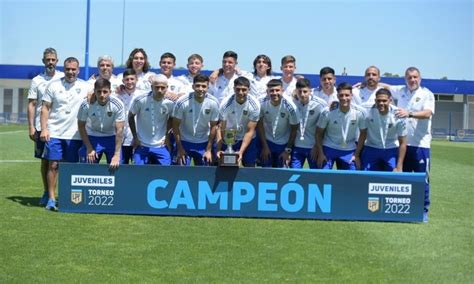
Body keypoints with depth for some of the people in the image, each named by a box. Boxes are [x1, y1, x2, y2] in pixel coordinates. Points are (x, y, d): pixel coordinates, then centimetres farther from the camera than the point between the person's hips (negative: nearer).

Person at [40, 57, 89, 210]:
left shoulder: (85, 86, 5)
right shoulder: (54, 85, 4)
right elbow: (45, 108, 3)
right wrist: (44, 129, -6)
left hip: (75, 134, 1)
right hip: (54, 133, -1)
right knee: (53, 165, -3)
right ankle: (51, 199, 2)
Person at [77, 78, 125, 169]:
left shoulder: (117, 105, -24)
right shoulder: (86, 105, -22)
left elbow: (119, 130, -22)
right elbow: (81, 126, -8)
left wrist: (116, 155, -25)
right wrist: (89, 148, -10)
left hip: (112, 137, 0)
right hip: (92, 137, 0)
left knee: (115, 168, -7)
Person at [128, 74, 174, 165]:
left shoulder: (170, 103, -10)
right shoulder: (140, 100, -15)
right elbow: (131, 117, 2)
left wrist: (167, 136, 4)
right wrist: (135, 137, 2)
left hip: (161, 146, 1)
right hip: (141, 145, -1)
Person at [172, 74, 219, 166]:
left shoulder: (213, 103, -13)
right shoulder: (182, 102, -19)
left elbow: (213, 126, -4)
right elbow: (176, 125, -9)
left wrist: (208, 150, -3)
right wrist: (180, 148, -9)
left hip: (204, 143, 2)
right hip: (184, 141, -2)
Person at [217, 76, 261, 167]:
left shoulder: (254, 104, -20)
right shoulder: (225, 104, -19)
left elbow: (250, 131, -19)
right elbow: (221, 128, -16)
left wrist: (241, 152, -27)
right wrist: (218, 149, -28)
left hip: (248, 140, 0)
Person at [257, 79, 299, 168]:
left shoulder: (289, 106, -22)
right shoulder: (262, 103, -19)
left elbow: (294, 129, -11)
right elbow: (260, 125, -7)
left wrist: (288, 150, -8)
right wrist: (265, 147, -4)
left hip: (284, 143, -1)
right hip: (267, 140, 1)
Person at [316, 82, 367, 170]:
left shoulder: (358, 113, -12)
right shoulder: (328, 113, -16)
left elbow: (363, 133, 1)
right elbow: (319, 133, -4)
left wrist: (357, 154, 0)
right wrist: (320, 153, -6)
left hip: (349, 151, 2)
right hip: (329, 149, -1)